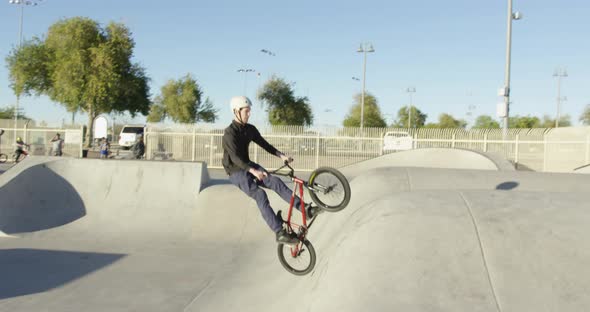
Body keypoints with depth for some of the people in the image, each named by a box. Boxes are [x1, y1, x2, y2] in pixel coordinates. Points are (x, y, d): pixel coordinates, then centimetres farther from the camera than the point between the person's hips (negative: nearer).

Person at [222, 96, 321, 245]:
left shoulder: (250, 129, 3)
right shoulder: (229, 133, -20)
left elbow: (264, 144, 8)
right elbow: (235, 157, -30)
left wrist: (281, 155, -7)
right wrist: (253, 171, -43)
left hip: (248, 166, 6)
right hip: (236, 172, -6)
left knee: (276, 181, -18)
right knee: (260, 195, -25)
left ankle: (305, 208, -22)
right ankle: (280, 233, -27)